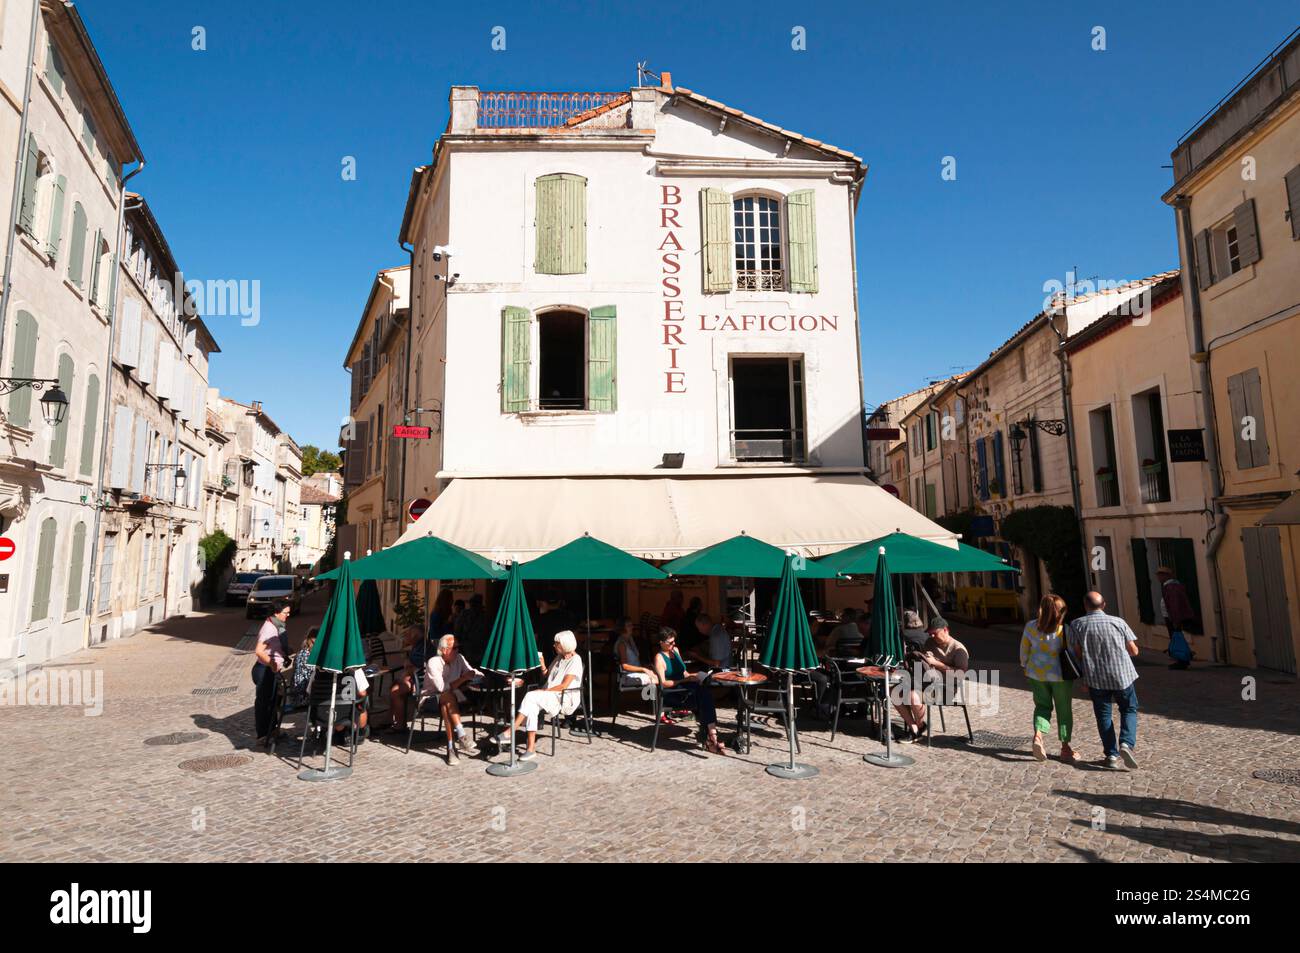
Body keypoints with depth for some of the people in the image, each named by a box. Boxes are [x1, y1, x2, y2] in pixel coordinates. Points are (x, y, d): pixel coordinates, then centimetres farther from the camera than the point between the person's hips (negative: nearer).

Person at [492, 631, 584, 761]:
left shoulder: (575, 660, -9)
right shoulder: (559, 657, 17)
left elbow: (564, 685, -15)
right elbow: (546, 675, 21)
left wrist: (545, 691, -13)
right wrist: (542, 664, 3)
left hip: (565, 698, -7)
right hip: (551, 695, 7)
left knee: (530, 696, -27)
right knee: (531, 707, -25)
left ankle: (509, 733, -23)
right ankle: (531, 749, -26)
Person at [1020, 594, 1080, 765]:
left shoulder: (1031, 626, -7)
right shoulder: (1064, 629, -17)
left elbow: (1024, 649, 4)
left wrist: (1025, 666, 19)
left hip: (1036, 673, 3)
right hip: (1060, 674, -3)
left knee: (1042, 705, 17)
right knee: (1064, 709, 13)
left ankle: (1038, 735, -6)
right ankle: (1065, 747, 21)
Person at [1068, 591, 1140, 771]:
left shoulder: (1077, 625, -4)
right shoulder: (1118, 622, -2)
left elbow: (1077, 654, -4)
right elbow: (1134, 651, 2)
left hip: (1096, 678, 0)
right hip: (1122, 675, 0)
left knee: (1104, 715, 12)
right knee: (1129, 710, 16)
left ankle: (1112, 755, 11)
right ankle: (1126, 744, -5)